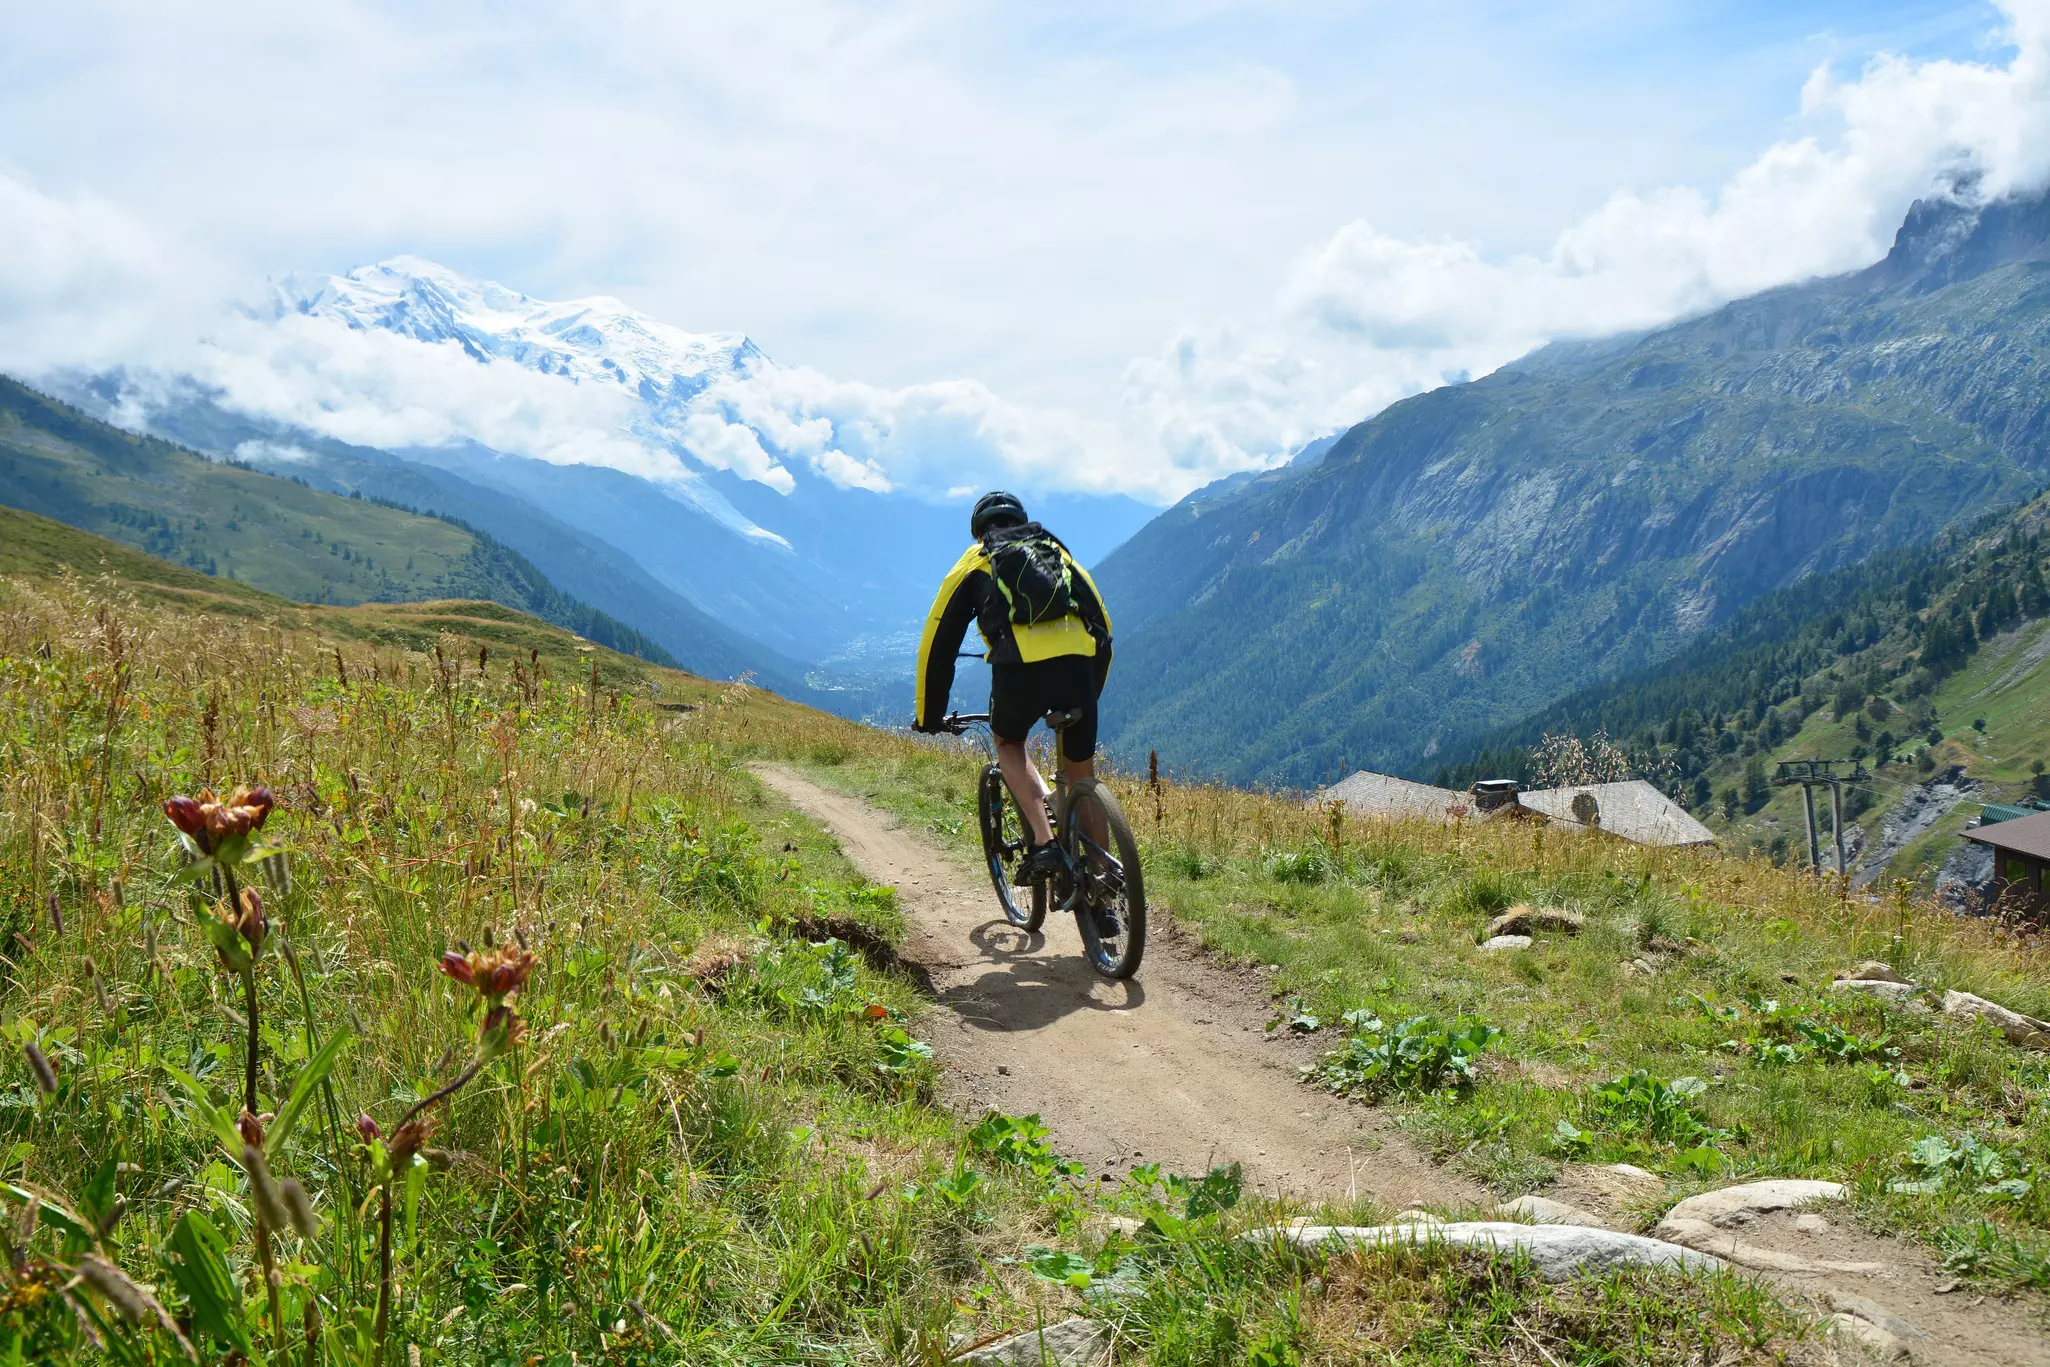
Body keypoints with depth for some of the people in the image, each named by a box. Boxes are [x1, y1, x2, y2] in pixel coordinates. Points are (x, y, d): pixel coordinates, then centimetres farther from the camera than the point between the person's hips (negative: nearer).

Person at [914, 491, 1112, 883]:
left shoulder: (974, 563, 25)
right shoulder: (1058, 553, 32)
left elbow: (937, 642, 24)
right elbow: (1103, 626, 32)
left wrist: (928, 716, 33)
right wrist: (1090, 693, 43)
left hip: (1021, 665, -2)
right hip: (1079, 661, 2)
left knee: (1009, 743, 26)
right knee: (1081, 770, 19)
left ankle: (1044, 842, 7)